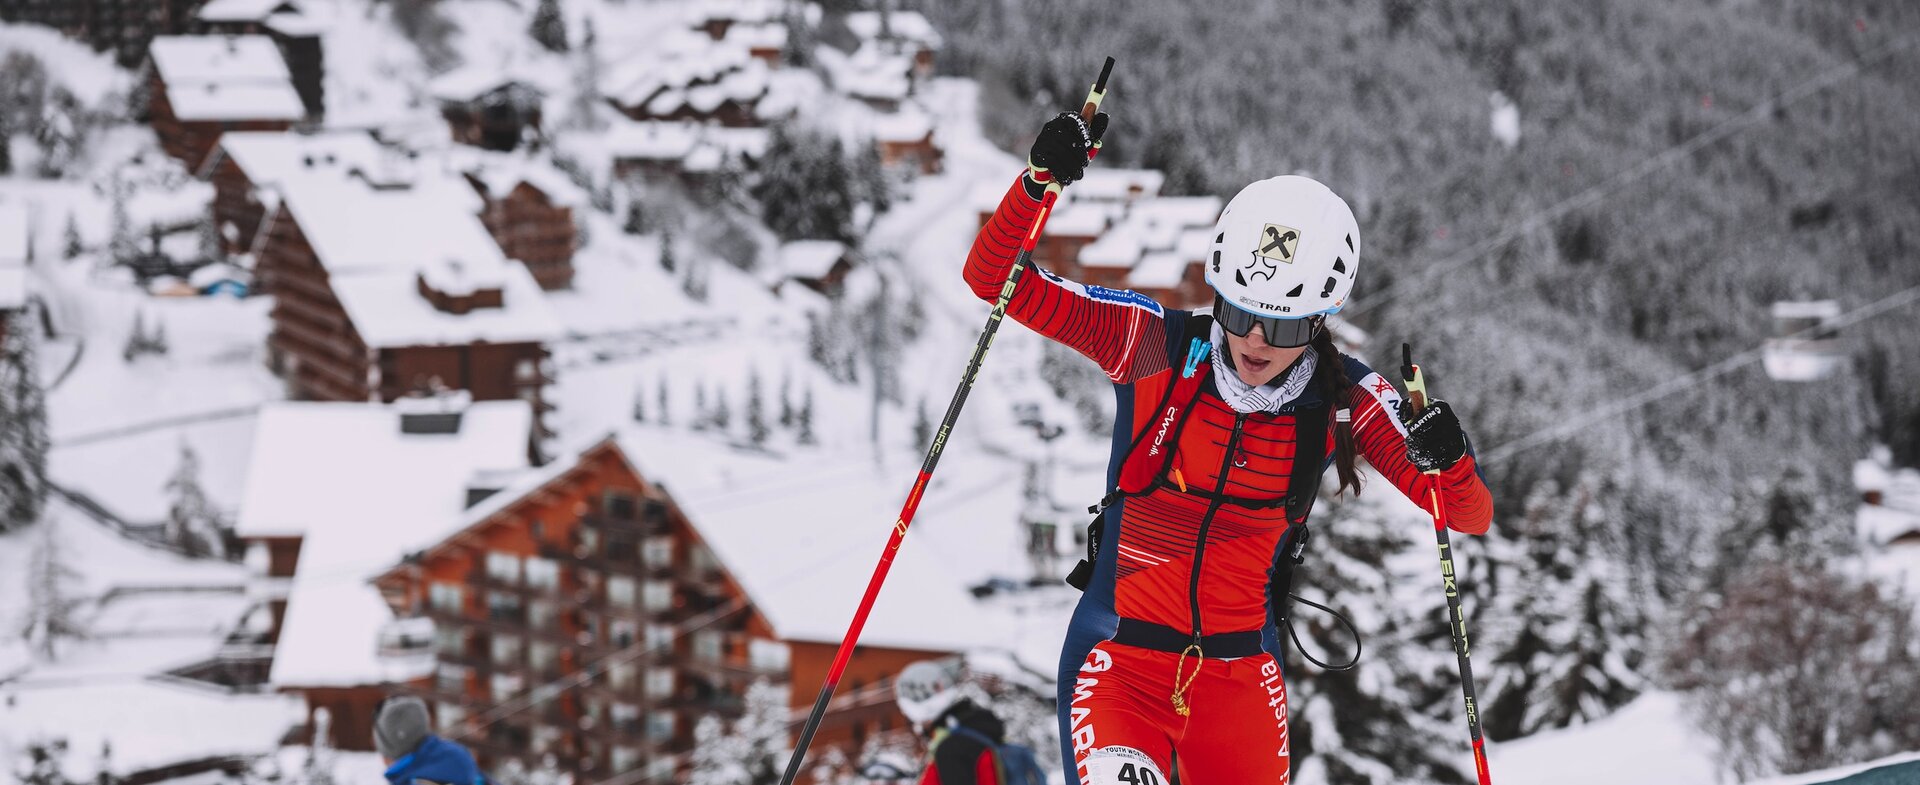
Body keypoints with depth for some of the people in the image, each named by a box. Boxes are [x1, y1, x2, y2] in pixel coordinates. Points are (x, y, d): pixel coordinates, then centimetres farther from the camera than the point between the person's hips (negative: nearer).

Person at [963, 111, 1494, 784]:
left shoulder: (1344, 400, -4)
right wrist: (1038, 184, -28)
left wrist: (1446, 462, -28)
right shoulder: (1156, 346, -9)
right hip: (1120, 660, -3)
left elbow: (1469, 515, -5)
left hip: (1241, 673, 3)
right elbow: (994, 278, -10)